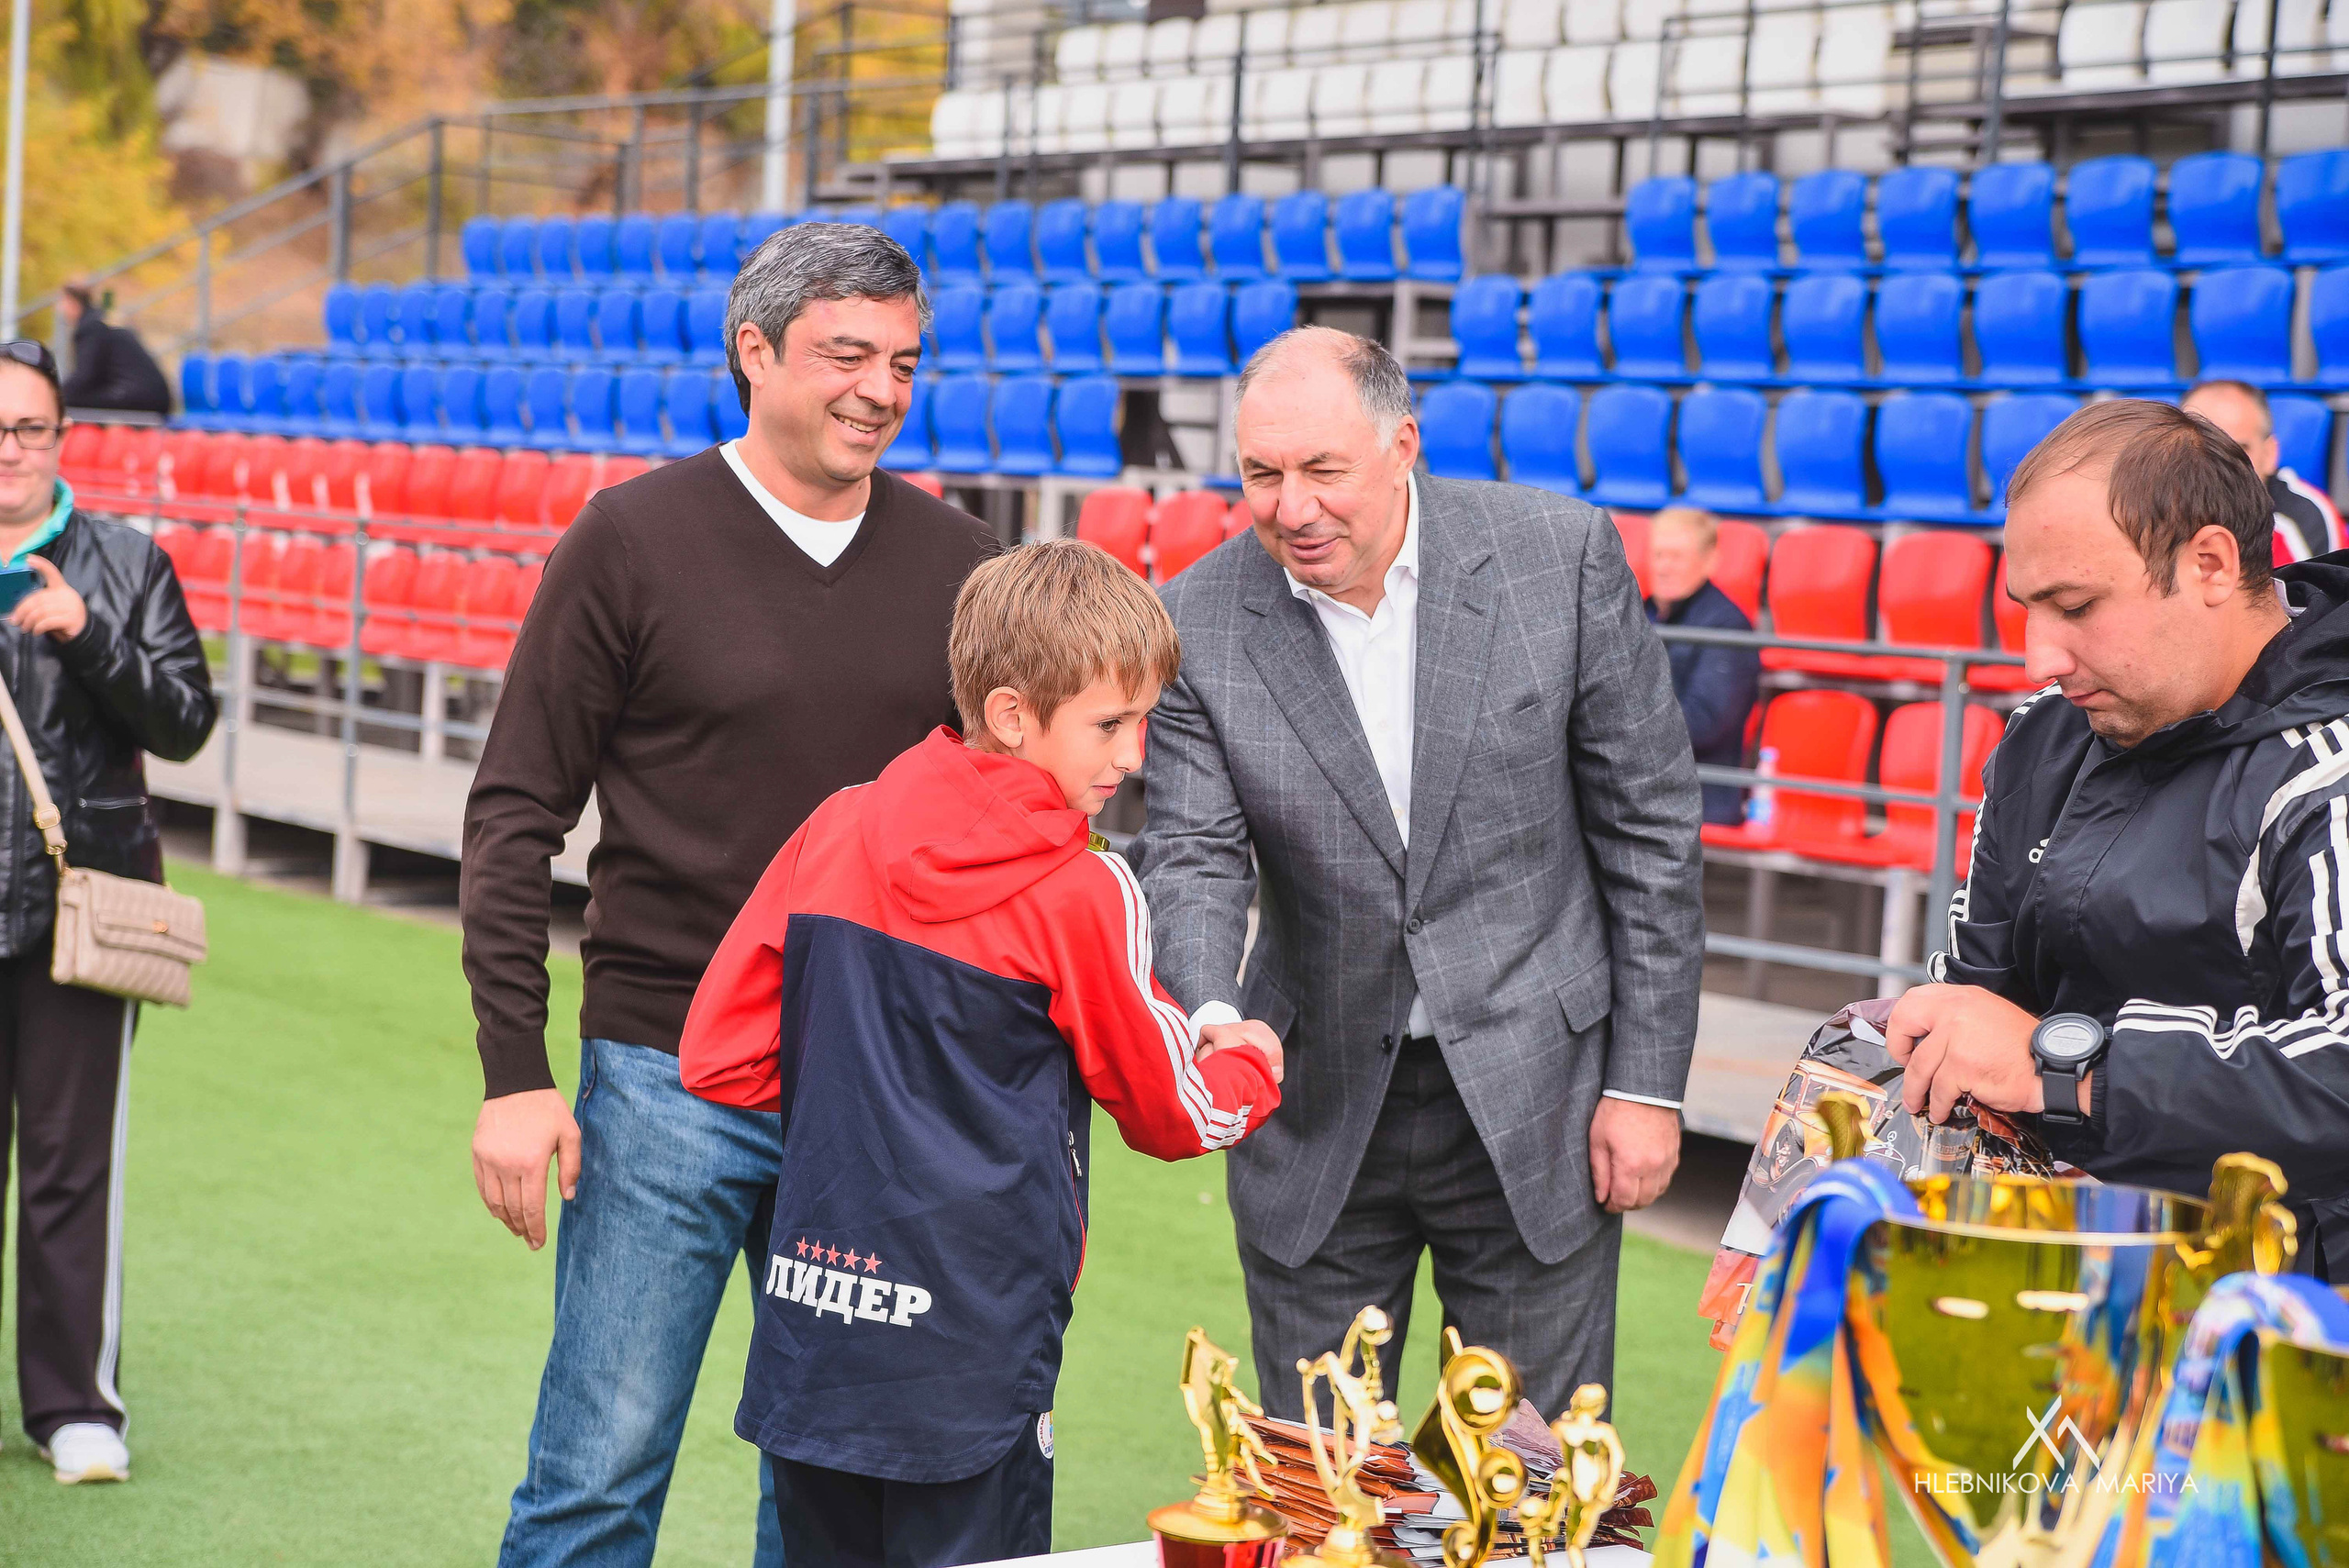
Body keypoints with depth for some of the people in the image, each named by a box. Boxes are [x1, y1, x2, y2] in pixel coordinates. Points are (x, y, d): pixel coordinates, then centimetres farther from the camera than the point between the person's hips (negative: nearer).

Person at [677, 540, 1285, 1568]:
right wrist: (1252, 1066, 21)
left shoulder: (838, 830, 2)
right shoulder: (1082, 893, -12)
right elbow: (1171, 1110, 1)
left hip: (810, 1323, 6)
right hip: (968, 1354, -5)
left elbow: (718, 1055, 5)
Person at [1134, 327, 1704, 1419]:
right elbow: (1193, 859, -7)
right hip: (1315, 1114, 1)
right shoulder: (1198, 623, -6)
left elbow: (1650, 826, -3)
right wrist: (1215, 1020, -29)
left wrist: (1648, 1080, -4)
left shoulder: (1561, 554, -9)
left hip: (1534, 1100, -1)